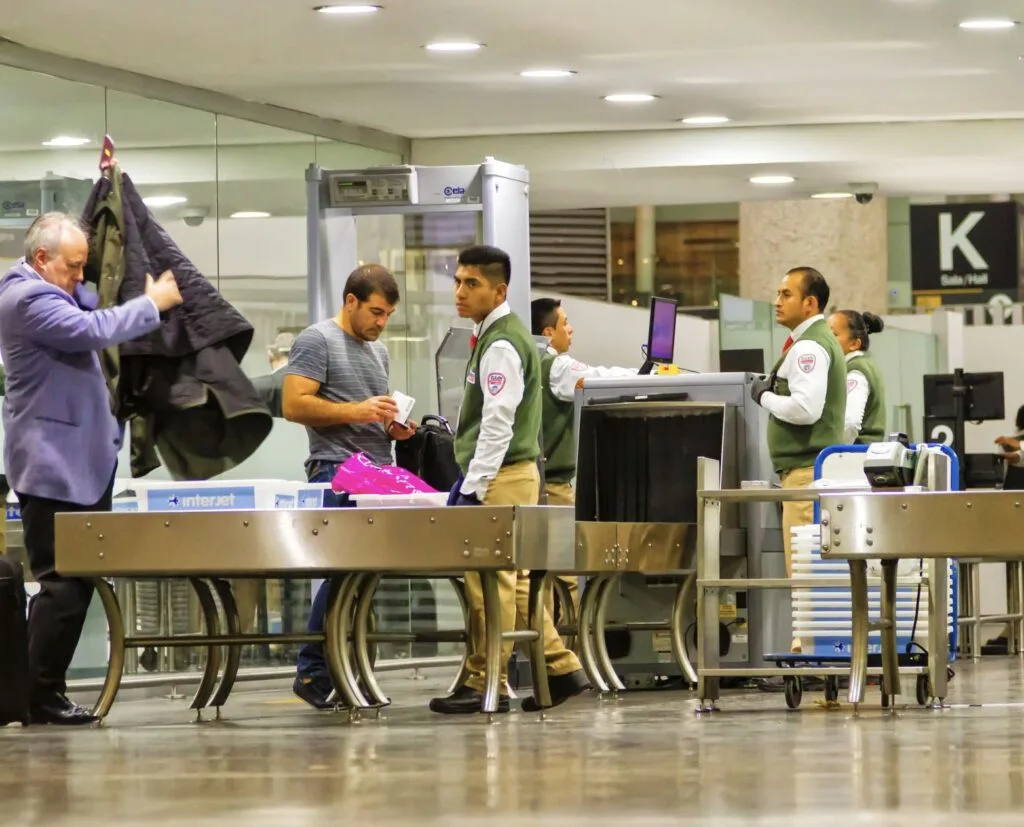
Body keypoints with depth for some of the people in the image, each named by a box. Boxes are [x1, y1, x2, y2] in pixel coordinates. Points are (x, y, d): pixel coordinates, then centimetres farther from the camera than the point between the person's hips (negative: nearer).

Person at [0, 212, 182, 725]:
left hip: (78, 459, 11)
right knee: (63, 582, -10)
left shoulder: (44, 292, 17)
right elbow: (93, 330, -26)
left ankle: (47, 691, 12)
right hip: (54, 463, -11)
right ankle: (42, 698, -7)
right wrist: (153, 303, -13)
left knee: (76, 579, 10)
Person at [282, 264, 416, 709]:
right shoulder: (317, 340, -2)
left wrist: (393, 426, 10)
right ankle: (313, 670, -11)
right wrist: (357, 410, -16)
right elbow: (294, 405, -11)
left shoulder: (379, 352, 23)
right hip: (337, 470, -8)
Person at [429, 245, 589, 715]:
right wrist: (469, 481, 21)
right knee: (513, 582, 12)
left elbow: (498, 424, -20)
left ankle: (485, 685, -6)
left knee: (490, 583, -8)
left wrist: (473, 488, -21)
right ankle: (561, 669, 15)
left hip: (503, 478, -10)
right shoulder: (494, 337, 17)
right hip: (514, 474, 10)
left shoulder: (502, 345, -14)